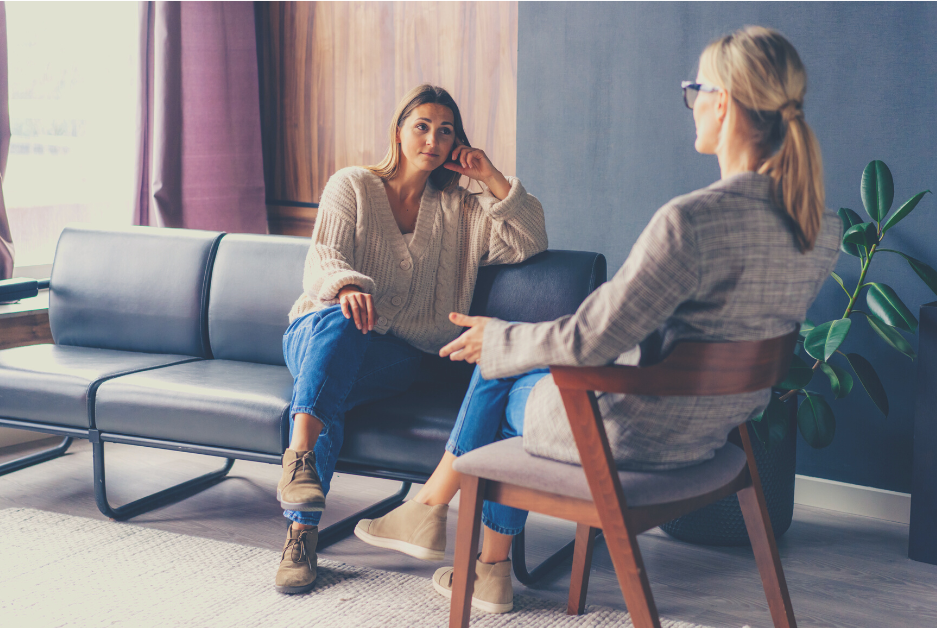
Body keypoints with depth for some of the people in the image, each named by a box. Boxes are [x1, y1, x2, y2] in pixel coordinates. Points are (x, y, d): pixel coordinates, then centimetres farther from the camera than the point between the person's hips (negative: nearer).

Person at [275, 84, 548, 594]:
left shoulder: (459, 210, 17)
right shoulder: (352, 185, 10)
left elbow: (528, 243, 6)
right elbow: (323, 258, -5)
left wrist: (491, 178, 1)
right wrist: (347, 287, -28)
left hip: (394, 357, 1)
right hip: (318, 330, 0)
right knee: (340, 320, -39)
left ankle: (303, 530, -43)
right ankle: (299, 455, -52)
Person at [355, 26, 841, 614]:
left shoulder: (691, 220, -31)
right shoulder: (825, 229, -5)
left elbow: (588, 343, -24)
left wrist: (499, 338, -4)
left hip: (633, 434, -8)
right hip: (712, 433, 8)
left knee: (502, 374, 21)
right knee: (507, 361, 24)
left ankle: (428, 509, 42)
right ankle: (494, 568, 33)